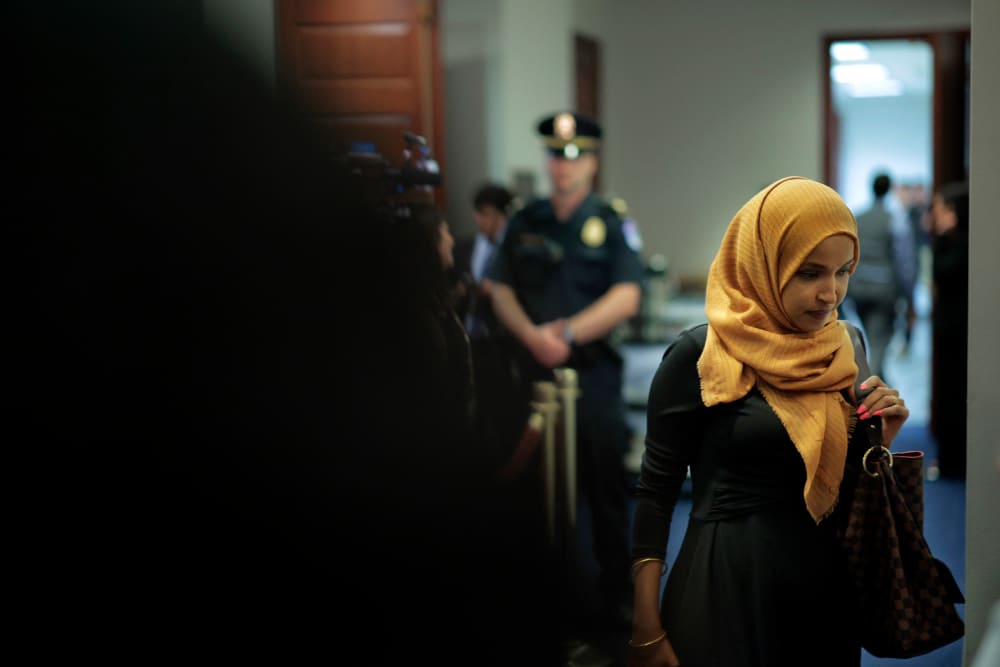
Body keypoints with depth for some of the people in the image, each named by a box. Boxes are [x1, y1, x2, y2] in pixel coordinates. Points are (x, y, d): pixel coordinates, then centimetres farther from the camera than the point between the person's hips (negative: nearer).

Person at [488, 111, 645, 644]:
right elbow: (502, 292, 6)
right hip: (534, 370, 3)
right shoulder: (524, 224, 10)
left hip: (594, 370, -3)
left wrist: (569, 333, -19)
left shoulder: (612, 224, 0)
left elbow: (626, 297, -10)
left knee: (604, 489, 2)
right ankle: (561, 596, 18)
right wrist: (533, 335, -12)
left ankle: (613, 598, 13)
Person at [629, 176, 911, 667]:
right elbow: (654, 491, -9)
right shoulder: (699, 356, -12)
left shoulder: (842, 353, 5)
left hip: (827, 590, 6)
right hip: (727, 593, -6)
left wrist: (877, 440, -5)